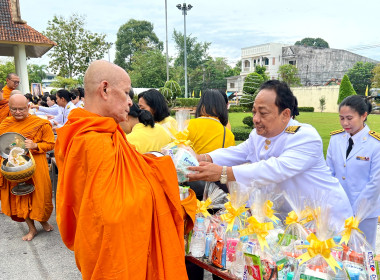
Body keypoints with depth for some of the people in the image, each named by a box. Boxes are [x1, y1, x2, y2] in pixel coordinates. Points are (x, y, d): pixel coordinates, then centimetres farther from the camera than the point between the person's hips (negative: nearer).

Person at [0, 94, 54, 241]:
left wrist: (35, 145, -22)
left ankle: (43, 220, 35)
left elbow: (50, 144, -6)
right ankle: (32, 228, 27)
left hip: (35, 167, -4)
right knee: (19, 197, 10)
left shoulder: (40, 123, -8)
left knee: (39, 194, 6)